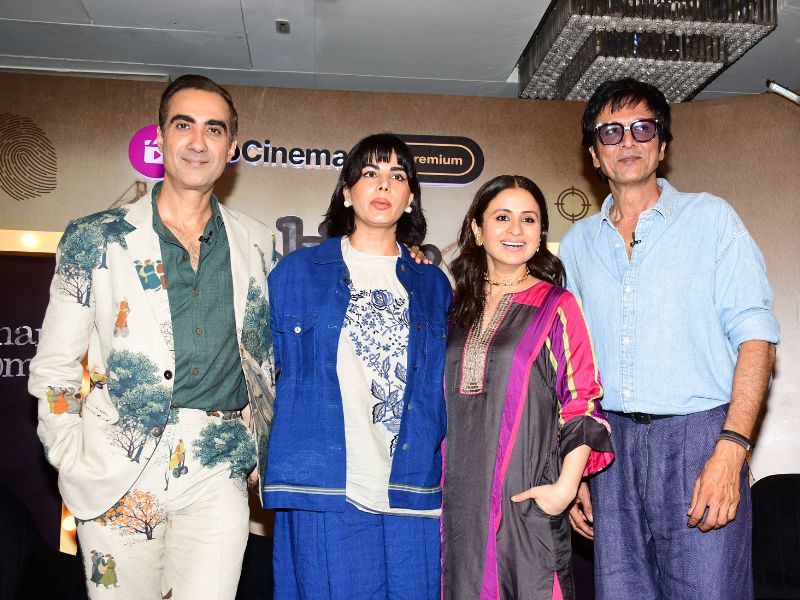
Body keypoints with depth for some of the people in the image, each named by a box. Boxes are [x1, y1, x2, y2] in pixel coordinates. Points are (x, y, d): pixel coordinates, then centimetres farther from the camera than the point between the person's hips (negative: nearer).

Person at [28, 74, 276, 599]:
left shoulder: (257, 244, 8)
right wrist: (77, 469, -4)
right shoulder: (96, 239, 1)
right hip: (119, 479, -1)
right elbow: (53, 370, 2)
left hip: (219, 476, 2)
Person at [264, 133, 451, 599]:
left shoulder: (432, 285, 12)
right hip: (325, 494, -2)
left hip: (411, 492, 2)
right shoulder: (297, 271, 6)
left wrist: (443, 477, 8)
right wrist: (257, 458, 0)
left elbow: (442, 390, 14)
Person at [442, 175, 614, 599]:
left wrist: (567, 485, -12)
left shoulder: (557, 306, -2)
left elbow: (583, 404, -6)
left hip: (527, 497, -3)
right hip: (460, 496, 4)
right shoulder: (457, 307, 10)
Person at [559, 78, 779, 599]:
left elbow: (755, 336, -4)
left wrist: (731, 448, -15)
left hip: (699, 435, -3)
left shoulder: (710, 217, 4)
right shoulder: (578, 242, 13)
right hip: (611, 443, 3)